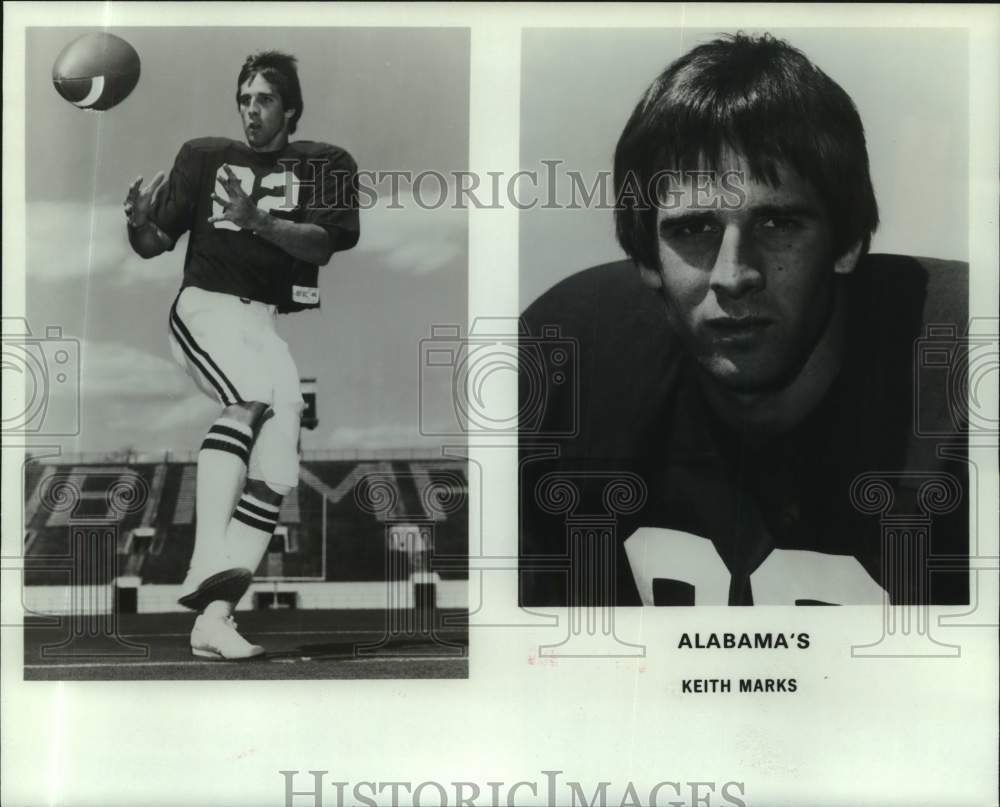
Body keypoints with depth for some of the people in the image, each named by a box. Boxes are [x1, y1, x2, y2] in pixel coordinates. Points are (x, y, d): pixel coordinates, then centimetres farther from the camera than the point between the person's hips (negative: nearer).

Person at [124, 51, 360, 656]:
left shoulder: (324, 165, 10)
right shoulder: (205, 158, 15)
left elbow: (322, 245, -7)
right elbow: (153, 246, 14)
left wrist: (259, 221, -22)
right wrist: (140, 221, -8)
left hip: (273, 324, 2)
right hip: (206, 309, -2)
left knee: (277, 468, -12)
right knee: (252, 396, -32)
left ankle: (215, 618, -11)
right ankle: (207, 566, -39)